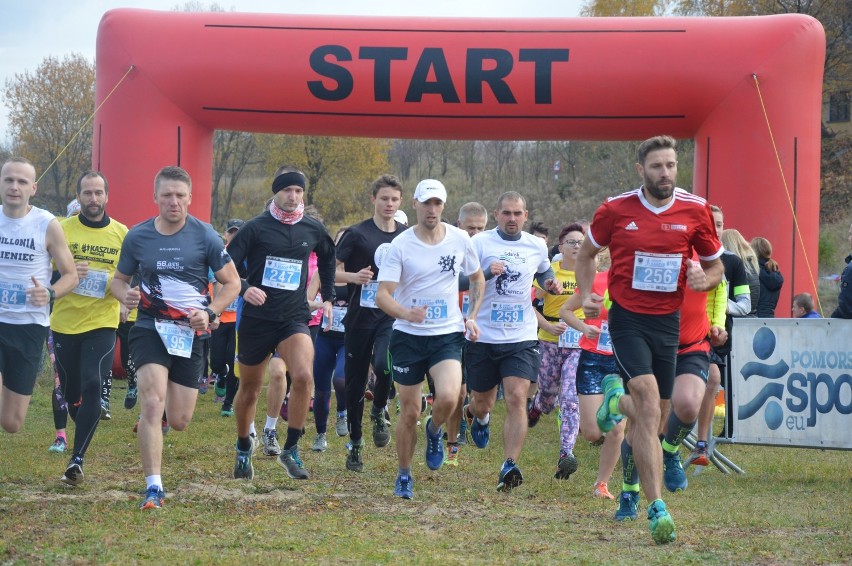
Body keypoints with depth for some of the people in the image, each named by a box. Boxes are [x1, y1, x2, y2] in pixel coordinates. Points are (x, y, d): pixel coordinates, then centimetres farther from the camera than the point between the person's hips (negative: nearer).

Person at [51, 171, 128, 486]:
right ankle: (86, 432, 39)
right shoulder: (63, 229, 0)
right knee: (70, 392, 10)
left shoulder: (121, 233, 3)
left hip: (102, 322, -1)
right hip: (65, 322, 1)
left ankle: (77, 460, -16)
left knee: (92, 387, -16)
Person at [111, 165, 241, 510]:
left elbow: (232, 282, 2)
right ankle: (153, 487, -16)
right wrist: (124, 294, -11)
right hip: (149, 329, 0)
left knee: (179, 421, 3)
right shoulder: (137, 236, 0)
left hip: (190, 333, 0)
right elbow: (119, 279, 13)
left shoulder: (204, 236, -4)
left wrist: (210, 312, -15)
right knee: (152, 403, -21)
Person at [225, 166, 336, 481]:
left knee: (303, 376, -24)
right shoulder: (256, 227, -6)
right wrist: (244, 289, -24)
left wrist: (328, 297, 22)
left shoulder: (313, 229, 4)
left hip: (295, 317, 1)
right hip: (257, 318, -1)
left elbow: (327, 259, 25)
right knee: (249, 390, 11)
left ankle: (290, 450, -11)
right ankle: (243, 450, 35)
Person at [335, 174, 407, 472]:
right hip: (360, 316, -1)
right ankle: (355, 444, 21)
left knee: (384, 365, -26)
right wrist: (354, 276, -20)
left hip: (392, 317, 1)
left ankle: (379, 412, 4)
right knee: (355, 383, 5)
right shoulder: (357, 234, -3)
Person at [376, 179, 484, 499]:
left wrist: (472, 316, 7)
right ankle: (404, 476, 23)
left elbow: (477, 279, 18)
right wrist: (406, 313, -33)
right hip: (408, 337, -1)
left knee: (448, 397, -24)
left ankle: (434, 431, 11)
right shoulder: (400, 245, -8)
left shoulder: (460, 239, 0)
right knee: (409, 412, 2)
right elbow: (382, 295, -14)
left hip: (448, 335, 1)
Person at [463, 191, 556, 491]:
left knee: (516, 398, -16)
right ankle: (476, 414, 51)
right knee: (483, 403, 12)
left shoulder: (537, 246, 7)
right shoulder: (480, 242, -4)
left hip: (521, 339, 1)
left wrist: (551, 285, 5)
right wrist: (486, 272, -25)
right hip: (482, 338, -1)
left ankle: (509, 466, -18)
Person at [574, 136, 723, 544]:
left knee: (647, 416, 9)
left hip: (668, 321, 3)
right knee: (649, 405, -19)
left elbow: (716, 266, 12)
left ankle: (616, 399, 47)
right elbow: (586, 254, 13)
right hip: (628, 318, -3)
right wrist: (586, 295, -2)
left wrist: (703, 279, -11)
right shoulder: (615, 210, -3)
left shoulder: (696, 211, 0)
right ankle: (657, 508, -20)